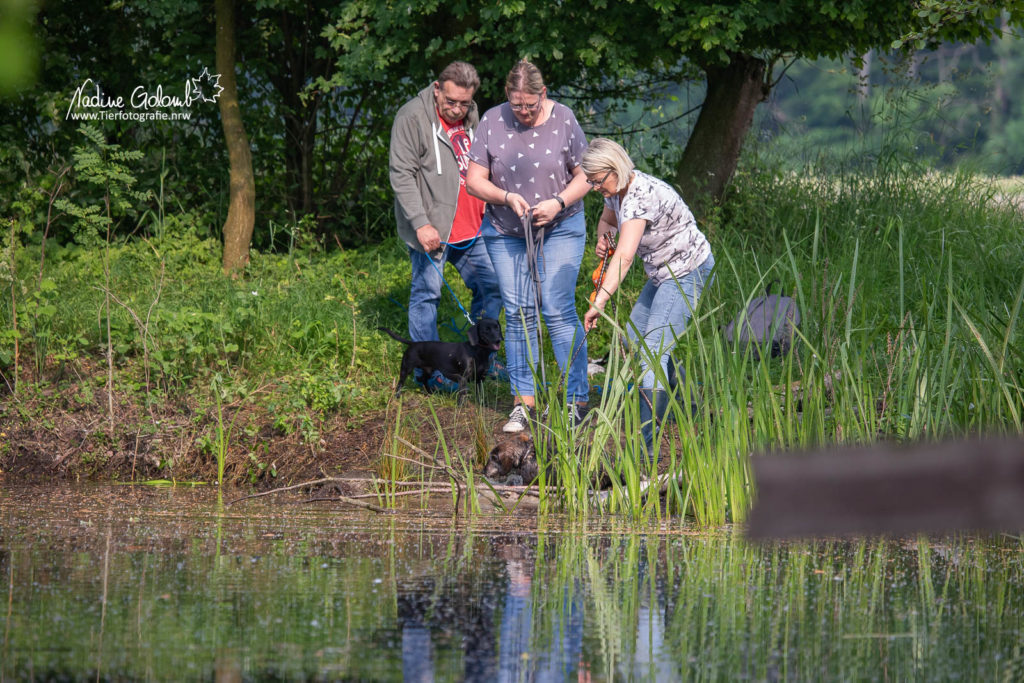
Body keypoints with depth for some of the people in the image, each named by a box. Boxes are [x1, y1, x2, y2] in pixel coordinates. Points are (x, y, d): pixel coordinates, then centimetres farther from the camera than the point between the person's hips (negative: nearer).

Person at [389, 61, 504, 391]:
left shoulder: (470, 118, 11)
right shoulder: (413, 117, -11)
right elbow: (402, 175, -14)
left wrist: (488, 210, 14)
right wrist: (421, 223, -20)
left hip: (470, 228, 7)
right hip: (431, 229, -7)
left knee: (491, 287, 10)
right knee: (427, 294, -2)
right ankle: (430, 371, 7)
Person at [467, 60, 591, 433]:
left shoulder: (562, 120, -8)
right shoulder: (492, 122, -5)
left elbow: (584, 175, -1)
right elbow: (475, 179, -1)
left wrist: (559, 202, -18)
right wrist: (507, 197, -18)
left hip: (559, 230, -2)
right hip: (506, 232, 2)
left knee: (558, 311, -9)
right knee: (518, 313, 2)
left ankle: (576, 401, -2)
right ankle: (523, 402, 9)